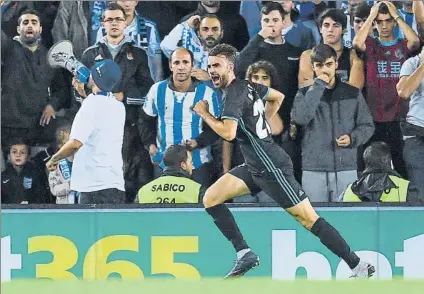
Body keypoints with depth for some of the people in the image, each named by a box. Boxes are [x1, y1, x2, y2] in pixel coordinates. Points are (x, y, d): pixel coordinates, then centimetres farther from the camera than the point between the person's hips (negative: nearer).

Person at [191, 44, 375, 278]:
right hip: (254, 166, 10)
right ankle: (245, 254, 0)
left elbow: (228, 132, -29)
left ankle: (359, 267, -3)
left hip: (271, 167, -10)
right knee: (211, 199, 1)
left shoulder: (234, 95, -16)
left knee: (309, 219, -7)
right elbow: (277, 97, 27)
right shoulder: (246, 86, 11)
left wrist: (204, 113, -14)